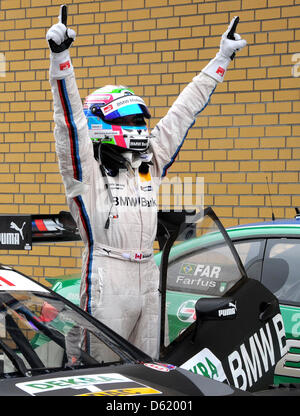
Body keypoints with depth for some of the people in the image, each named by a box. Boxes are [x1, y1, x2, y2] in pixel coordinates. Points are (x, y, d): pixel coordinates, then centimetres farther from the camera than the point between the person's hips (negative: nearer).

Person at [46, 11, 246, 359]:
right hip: (107, 287, -7)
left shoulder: (149, 166, 14)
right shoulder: (88, 171, -3)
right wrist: (59, 56, -26)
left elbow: (183, 112, 19)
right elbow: (71, 118, -15)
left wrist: (222, 58, 25)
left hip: (148, 282, 7)